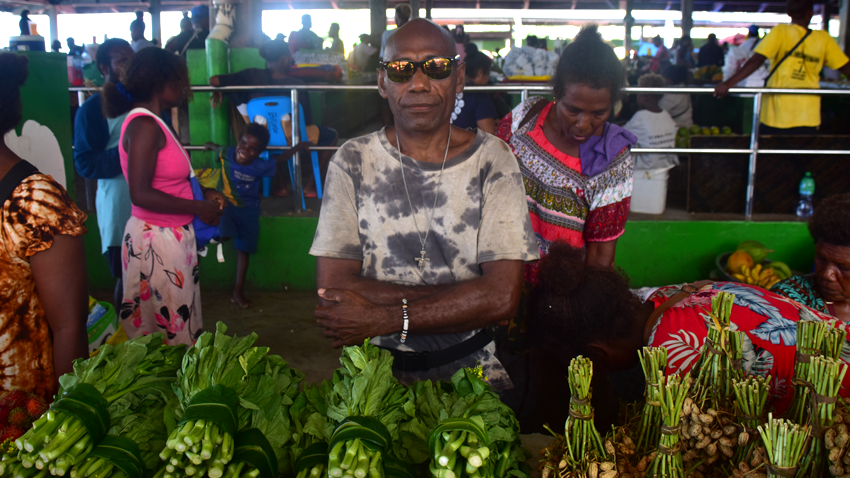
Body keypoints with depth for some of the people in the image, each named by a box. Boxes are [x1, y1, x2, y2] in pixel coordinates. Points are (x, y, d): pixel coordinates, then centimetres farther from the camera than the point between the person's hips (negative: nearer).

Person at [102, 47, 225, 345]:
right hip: (157, 239, -10)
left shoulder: (152, 122, 14)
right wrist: (198, 208, -16)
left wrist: (203, 194, 8)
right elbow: (141, 194, -23)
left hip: (171, 236, 10)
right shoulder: (144, 125, -16)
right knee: (170, 328, -1)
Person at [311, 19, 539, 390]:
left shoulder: (492, 160, -1)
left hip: (473, 368, 0)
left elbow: (503, 296, -10)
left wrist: (385, 318, -15)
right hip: (378, 369, 1)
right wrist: (464, 300, -12)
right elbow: (332, 291, -9)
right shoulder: (353, 162, 0)